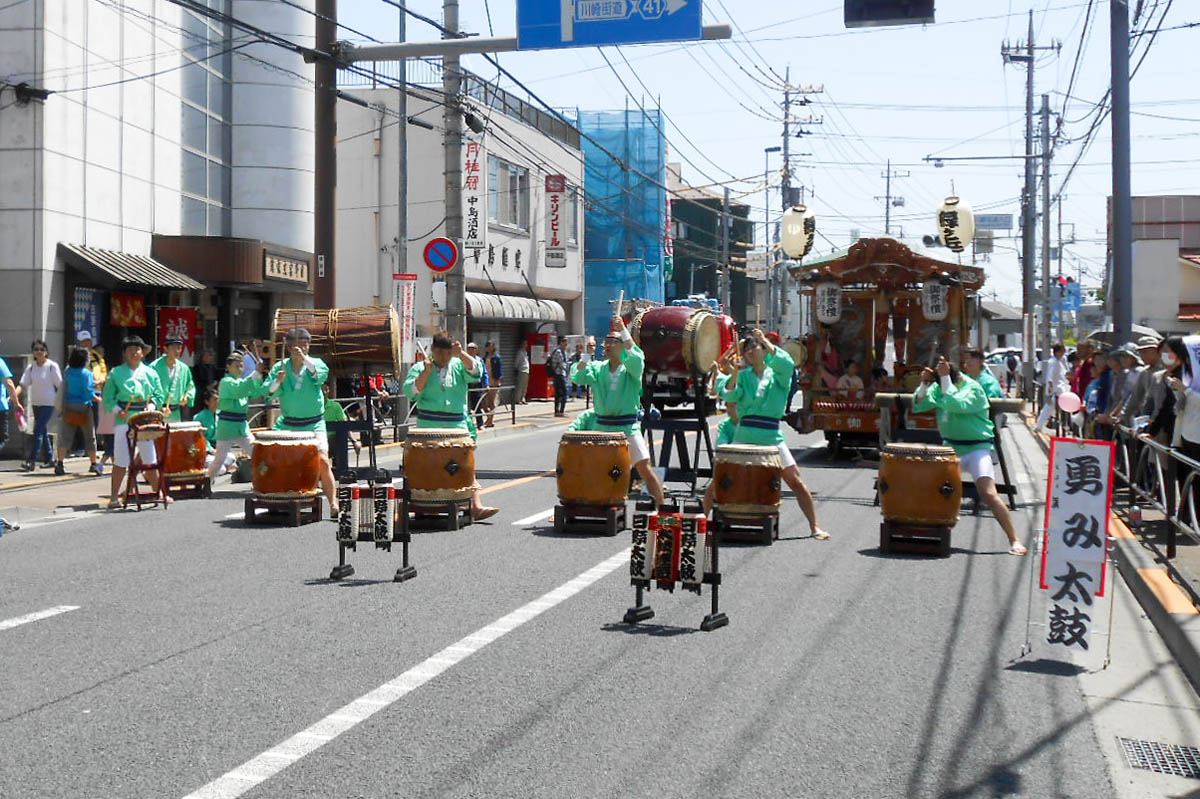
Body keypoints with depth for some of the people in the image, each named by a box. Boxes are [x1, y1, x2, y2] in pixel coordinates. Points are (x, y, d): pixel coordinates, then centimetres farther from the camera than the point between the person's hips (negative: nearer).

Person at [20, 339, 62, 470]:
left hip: (49, 403, -6)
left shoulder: (52, 366, -8)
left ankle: (31, 460, -17)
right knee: (43, 431, 12)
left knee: (38, 430, -15)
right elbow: (23, 385, -3)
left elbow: (60, 385, -5)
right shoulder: (30, 368, 5)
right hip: (35, 403, 6)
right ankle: (49, 459, 23)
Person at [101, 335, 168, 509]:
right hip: (124, 420, -2)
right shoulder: (116, 373, 3)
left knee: (150, 459, 9)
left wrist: (152, 405, -10)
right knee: (120, 460, -2)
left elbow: (159, 395, 9)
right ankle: (114, 497, 5)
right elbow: (108, 397, 2)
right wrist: (118, 410, -12)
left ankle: (158, 492, 22)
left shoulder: (150, 373, 8)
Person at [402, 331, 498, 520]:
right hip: (429, 427, -1)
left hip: (458, 426, 1)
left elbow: (475, 372, -8)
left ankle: (476, 507, -16)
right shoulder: (419, 368, 5)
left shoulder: (459, 366, 11)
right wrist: (426, 372, -16)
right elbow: (411, 392, -7)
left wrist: (461, 354, -20)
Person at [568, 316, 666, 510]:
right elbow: (577, 377, -4)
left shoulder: (631, 368, -1)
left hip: (627, 426, -4)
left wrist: (623, 330, -28)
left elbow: (635, 358, -23)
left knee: (645, 467, -8)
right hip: (600, 426, 4)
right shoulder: (597, 368, 9)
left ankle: (662, 508, -2)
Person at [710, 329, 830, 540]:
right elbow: (729, 396, -4)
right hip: (744, 436, 1)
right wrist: (735, 371, -14)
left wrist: (765, 340, -17)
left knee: (795, 481, -4)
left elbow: (786, 363, -16)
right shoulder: (743, 375, 12)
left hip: (771, 437, -1)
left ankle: (815, 527, 3)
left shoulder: (777, 374, 7)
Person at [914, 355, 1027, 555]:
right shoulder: (939, 387, 1)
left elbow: (954, 405, -34)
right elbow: (919, 406, -3)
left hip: (976, 447, -6)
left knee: (988, 494, -20)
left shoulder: (973, 389, -18)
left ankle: (1014, 541, -16)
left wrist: (945, 377, -31)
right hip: (950, 447, 7)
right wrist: (924, 383, -18)